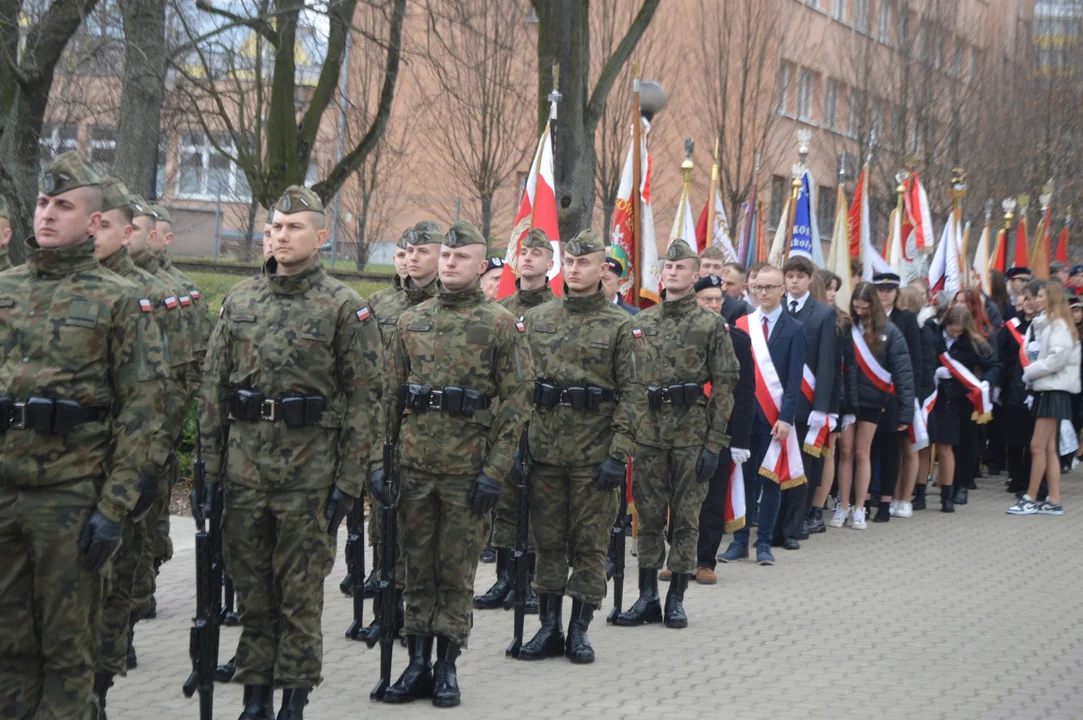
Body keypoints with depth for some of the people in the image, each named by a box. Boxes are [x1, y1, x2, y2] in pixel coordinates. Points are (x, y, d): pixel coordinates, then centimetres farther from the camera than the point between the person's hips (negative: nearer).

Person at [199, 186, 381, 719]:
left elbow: (363, 398, -5)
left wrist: (349, 480, -9)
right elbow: (214, 387, 12)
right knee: (251, 587, 9)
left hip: (310, 470, -4)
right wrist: (210, 464, 7)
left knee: (301, 590, 3)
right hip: (244, 466, 4)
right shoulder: (239, 301, 9)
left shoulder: (345, 307, -3)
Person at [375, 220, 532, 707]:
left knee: (457, 573, 5)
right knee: (417, 569, 8)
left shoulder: (501, 325, -2)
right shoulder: (411, 321, 9)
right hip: (414, 465, 3)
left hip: (468, 469, -3)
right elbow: (391, 396, 12)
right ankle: (418, 665, 15)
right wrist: (380, 458, 5)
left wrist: (495, 471, -12)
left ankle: (446, 667, 14)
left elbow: (516, 402, -6)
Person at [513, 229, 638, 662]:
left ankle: (579, 630, 12)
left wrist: (619, 454, -12)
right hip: (544, 447, 3)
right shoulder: (536, 320, 8)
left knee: (590, 542, 3)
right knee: (548, 540, 8)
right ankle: (549, 627, 17)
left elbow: (631, 393, -5)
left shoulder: (619, 326, -2)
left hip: (595, 453, -3)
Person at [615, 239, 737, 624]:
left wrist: (714, 443, -9)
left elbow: (724, 385, -4)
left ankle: (676, 599, 11)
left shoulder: (711, 325, -1)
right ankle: (647, 597, 14)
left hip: (691, 434, -3)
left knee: (686, 517, 3)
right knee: (649, 515, 7)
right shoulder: (641, 322, 10)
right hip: (647, 431, 3)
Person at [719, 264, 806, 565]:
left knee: (771, 478, 3)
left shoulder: (794, 329, 2)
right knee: (745, 477, 4)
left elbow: (794, 379, -2)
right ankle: (740, 540, 9)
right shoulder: (741, 325, 7)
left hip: (774, 416, -1)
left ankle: (764, 543, 9)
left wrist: (786, 417, -10)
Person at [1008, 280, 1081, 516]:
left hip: (1054, 390, -9)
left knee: (1038, 446, -8)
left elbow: (1057, 358, -18)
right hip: (1046, 389, 9)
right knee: (1049, 448, 7)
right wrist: (1031, 371, 2)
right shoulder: (1044, 324, 18)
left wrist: (1029, 372, -10)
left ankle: (1030, 499, -5)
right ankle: (1054, 501, 7)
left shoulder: (1059, 324, -9)